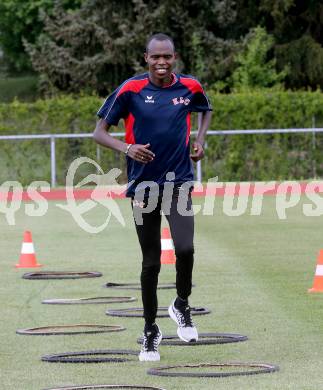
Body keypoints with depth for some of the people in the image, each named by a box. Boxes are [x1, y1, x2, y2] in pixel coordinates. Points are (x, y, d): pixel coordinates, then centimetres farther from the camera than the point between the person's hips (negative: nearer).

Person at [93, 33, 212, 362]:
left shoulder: (189, 87, 0)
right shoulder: (130, 90, -7)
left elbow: (206, 110, 23)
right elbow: (99, 132, -4)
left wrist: (200, 140, 6)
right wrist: (126, 148, -22)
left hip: (178, 182, 1)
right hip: (143, 184, 0)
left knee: (185, 249, -20)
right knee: (151, 262, 4)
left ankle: (182, 306, 8)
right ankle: (150, 331, 22)